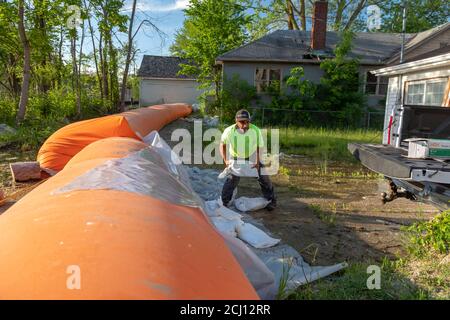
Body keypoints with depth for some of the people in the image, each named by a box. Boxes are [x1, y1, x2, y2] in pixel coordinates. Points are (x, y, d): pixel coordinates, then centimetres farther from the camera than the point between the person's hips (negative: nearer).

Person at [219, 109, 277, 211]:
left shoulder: (255, 130, -28)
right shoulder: (229, 131, -27)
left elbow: (260, 147, -12)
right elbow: (222, 145, -9)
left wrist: (258, 162, -20)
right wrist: (225, 160, -19)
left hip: (253, 157, 1)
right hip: (236, 158, -1)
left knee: (263, 177, 5)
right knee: (232, 179, -8)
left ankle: (271, 200, 24)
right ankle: (224, 202, 8)